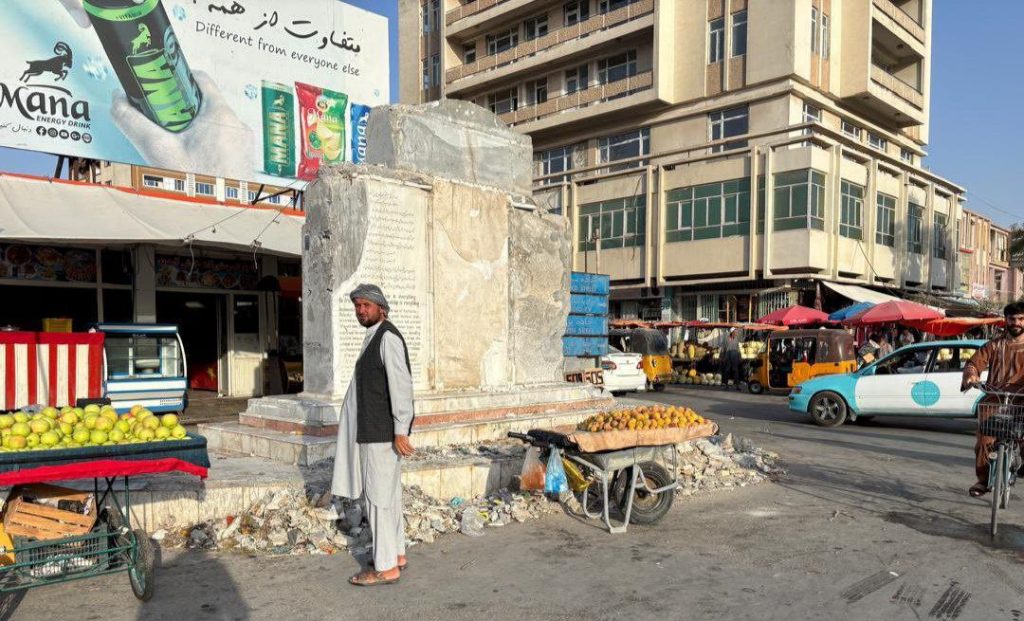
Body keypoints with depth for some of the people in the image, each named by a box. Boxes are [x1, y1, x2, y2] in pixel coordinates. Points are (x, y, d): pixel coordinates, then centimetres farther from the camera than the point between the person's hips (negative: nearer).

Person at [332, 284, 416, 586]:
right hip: (372, 430, 10)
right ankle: (397, 554, 27)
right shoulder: (373, 338, 15)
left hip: (382, 432, -10)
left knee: (379, 495, -4)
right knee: (388, 493, 16)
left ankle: (386, 567, 4)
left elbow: (401, 384, -21)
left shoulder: (388, 337, -14)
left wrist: (401, 431, -23)